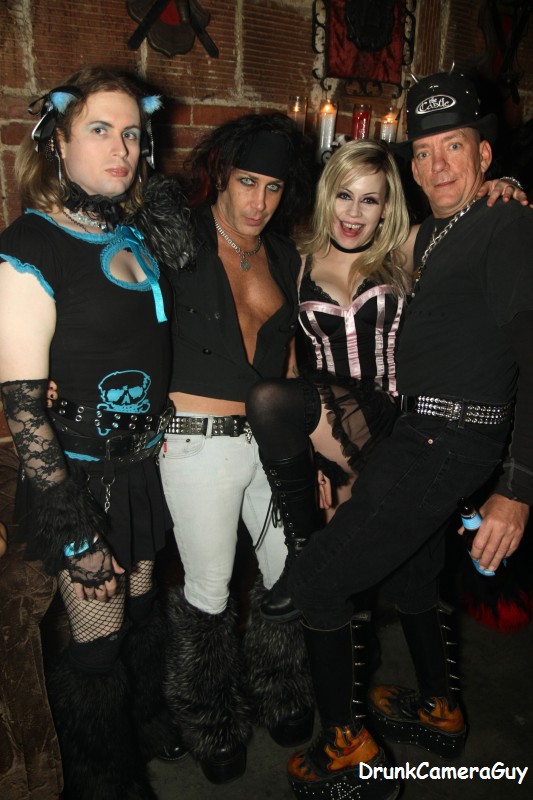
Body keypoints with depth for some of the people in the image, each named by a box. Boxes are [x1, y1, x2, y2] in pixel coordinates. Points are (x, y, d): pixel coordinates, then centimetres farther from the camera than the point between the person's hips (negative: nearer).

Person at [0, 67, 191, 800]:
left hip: (142, 466, 6)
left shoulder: (137, 234, 5)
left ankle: (150, 735, 49)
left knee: (139, 614, 23)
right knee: (98, 642, 9)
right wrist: (74, 534, -17)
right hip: (79, 478, -6)